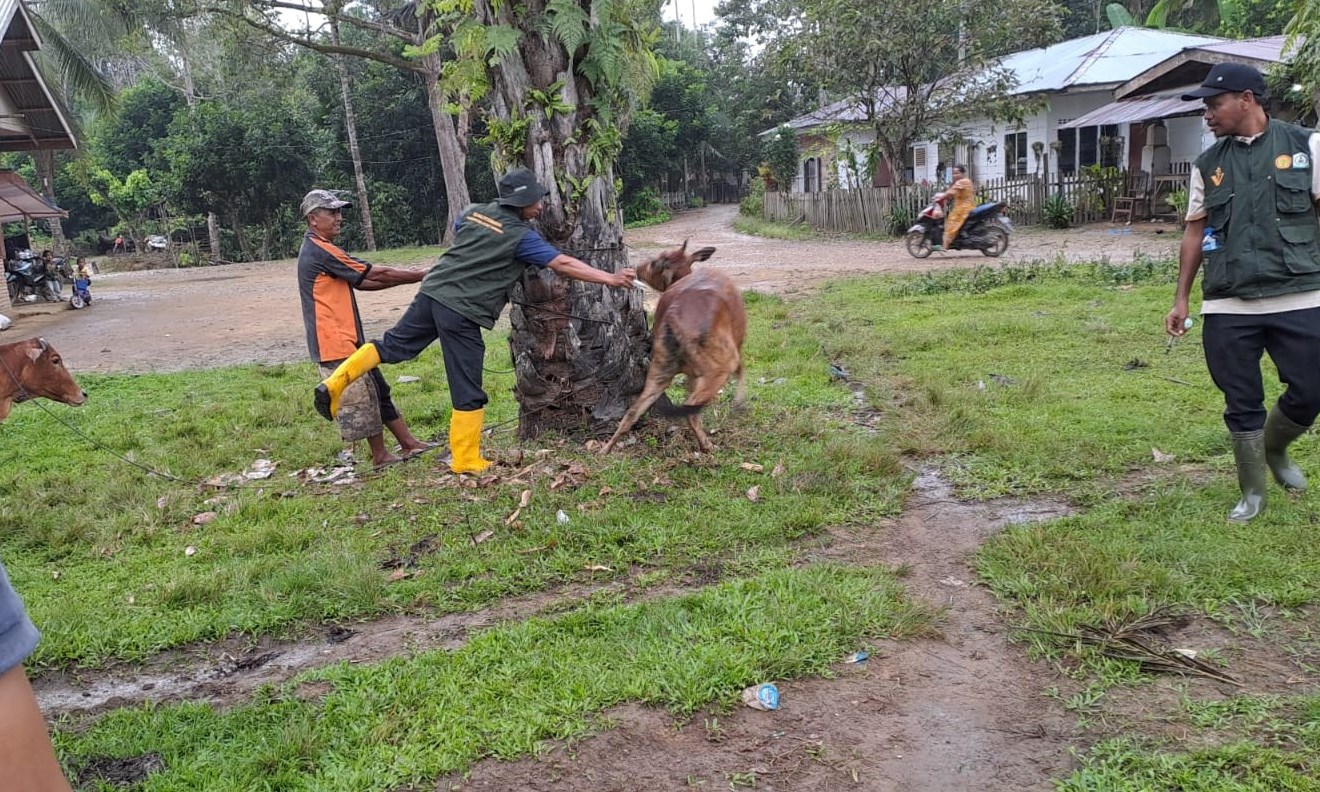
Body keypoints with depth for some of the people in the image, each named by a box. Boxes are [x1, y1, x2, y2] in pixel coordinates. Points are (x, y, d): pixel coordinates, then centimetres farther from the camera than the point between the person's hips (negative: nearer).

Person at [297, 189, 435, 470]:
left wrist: (406, 278, 8)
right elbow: (376, 275, -14)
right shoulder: (321, 250, -16)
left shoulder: (316, 249, 17)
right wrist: (422, 276, -7)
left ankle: (408, 443, 18)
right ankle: (380, 456, 8)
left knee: (377, 390, 12)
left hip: (346, 338, 10)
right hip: (336, 341, -10)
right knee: (362, 398, -2)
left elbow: (362, 282, 16)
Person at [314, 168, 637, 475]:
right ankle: (466, 460, 12)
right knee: (468, 392, 3)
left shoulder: (474, 212, 11)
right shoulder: (521, 236, -8)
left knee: (394, 345, 22)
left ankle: (336, 382, 12)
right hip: (462, 311, -7)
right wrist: (611, 278, -5)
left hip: (433, 291, 7)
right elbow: (564, 264, -9)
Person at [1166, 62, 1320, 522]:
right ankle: (1252, 494, 22)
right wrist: (1181, 300, 9)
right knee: (1241, 405, 5)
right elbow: (1195, 233, 13)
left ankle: (1275, 449, 33)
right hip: (1227, 308, 1)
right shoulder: (1207, 165, 10)